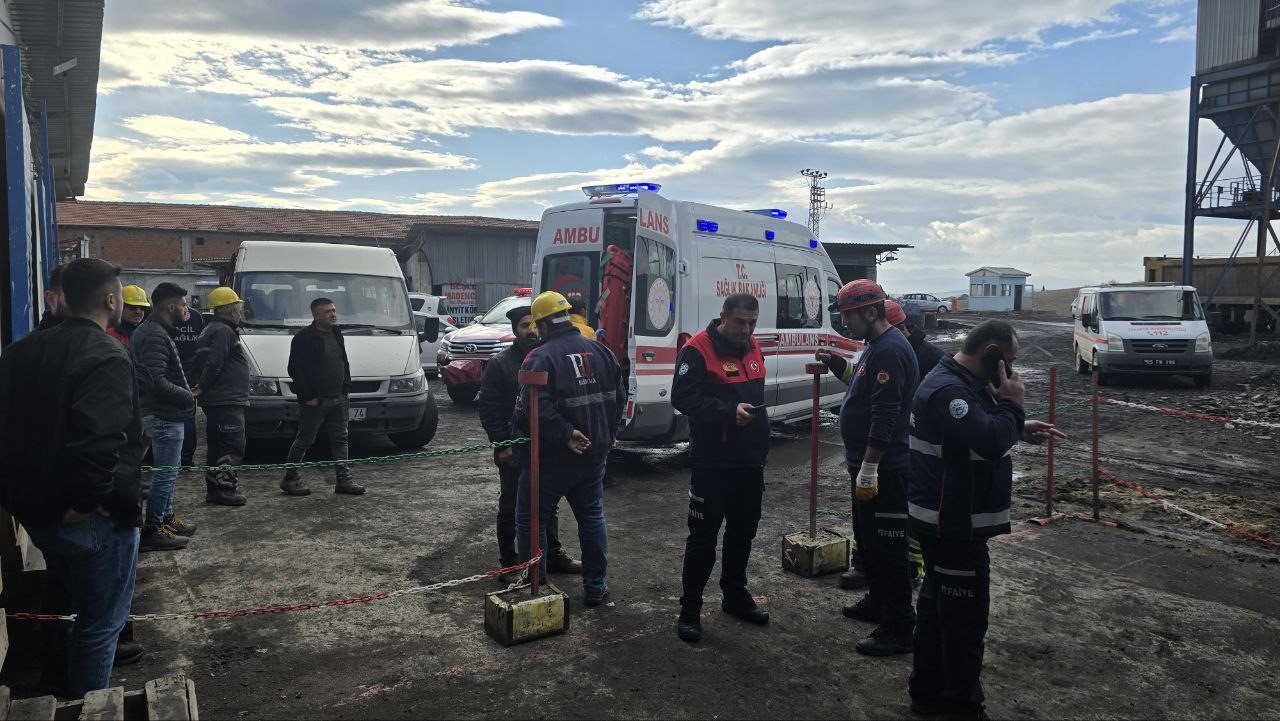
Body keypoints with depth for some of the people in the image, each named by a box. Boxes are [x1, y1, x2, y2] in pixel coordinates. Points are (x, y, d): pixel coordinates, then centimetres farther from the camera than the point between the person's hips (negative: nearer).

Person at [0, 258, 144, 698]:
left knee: (86, 612, 28)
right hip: (94, 519, -9)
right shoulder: (106, 356, -20)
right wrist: (86, 501, -22)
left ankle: (73, 700, 44)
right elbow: (98, 440, -33)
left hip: (37, 512, 9)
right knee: (101, 621, 8)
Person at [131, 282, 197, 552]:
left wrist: (185, 393, 11)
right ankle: (152, 530, 3)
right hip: (165, 416, -11)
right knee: (165, 473, -3)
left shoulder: (147, 331, 14)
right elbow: (157, 382, -26)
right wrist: (188, 397, -14)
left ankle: (166, 517, 33)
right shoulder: (156, 336, -20)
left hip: (161, 413, 11)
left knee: (168, 470, 21)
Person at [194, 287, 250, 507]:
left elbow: (198, 363, 22)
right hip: (227, 400, -11)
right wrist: (202, 386, -10)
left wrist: (201, 386, 17)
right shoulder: (224, 332, -13)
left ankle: (213, 489, 19)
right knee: (234, 446, -9)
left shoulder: (209, 330, 21)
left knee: (215, 446, 14)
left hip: (214, 400, 11)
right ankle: (225, 488, -10)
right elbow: (214, 364, -21)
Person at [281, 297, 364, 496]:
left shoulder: (336, 334, 13)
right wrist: (308, 396, -16)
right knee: (305, 440, 2)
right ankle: (290, 479, 16)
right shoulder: (303, 338, -11)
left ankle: (343, 479, 12)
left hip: (338, 398, 7)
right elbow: (295, 369, -13)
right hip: (315, 401, -7)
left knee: (340, 439, 7)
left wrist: (346, 389, 11)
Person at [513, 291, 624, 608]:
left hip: (551, 458, -5)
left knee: (531, 520, 9)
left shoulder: (540, 358, -15)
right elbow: (620, 397, 7)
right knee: (592, 516, 17)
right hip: (594, 455, 6)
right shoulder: (601, 352, 3)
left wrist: (566, 433, -20)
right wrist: (606, 436, 13)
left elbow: (536, 407, -27)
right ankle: (596, 587, 22)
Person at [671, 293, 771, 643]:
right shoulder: (698, 350, -13)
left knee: (743, 531, 17)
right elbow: (683, 397, -21)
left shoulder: (752, 349, 11)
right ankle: (690, 609, 10)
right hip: (713, 464, -7)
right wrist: (730, 411, -29)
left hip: (750, 462, 7)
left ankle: (735, 595, 33)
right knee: (703, 536, -1)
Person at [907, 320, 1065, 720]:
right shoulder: (948, 389, -23)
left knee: (938, 603, 18)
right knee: (965, 615, 1)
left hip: (946, 521, 11)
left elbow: (979, 432, 25)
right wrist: (1013, 403, -17)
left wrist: (1021, 429, 9)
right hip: (955, 526, -11)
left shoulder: (959, 383, 12)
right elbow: (990, 442, -33)